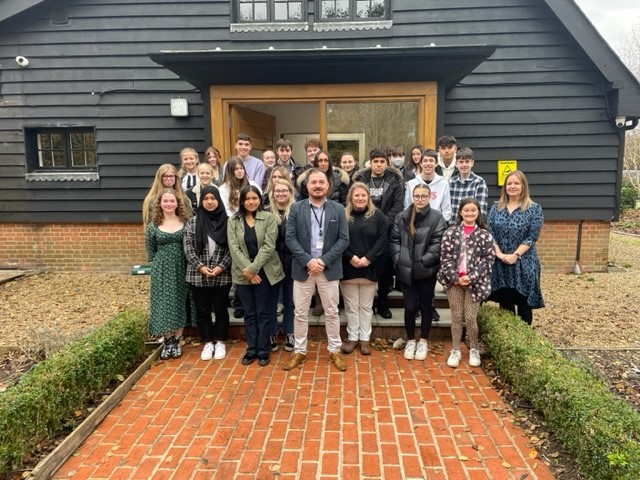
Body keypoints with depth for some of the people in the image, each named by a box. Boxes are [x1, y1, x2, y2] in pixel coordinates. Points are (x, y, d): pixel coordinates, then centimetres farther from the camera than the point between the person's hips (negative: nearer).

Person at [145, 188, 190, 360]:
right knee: (163, 304, 3)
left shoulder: (185, 223, 0)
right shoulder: (153, 225, 0)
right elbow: (150, 250, 8)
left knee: (179, 304, 5)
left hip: (181, 269, 0)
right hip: (161, 270, 0)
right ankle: (167, 341, 15)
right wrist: (159, 264, 5)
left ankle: (176, 341, 17)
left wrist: (189, 266, -1)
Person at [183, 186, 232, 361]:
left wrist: (221, 267, -12)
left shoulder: (227, 221, -1)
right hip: (199, 275, 1)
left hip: (222, 275, -1)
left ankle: (220, 342, 23)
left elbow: (231, 248, -2)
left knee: (220, 309, 8)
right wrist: (200, 266, -11)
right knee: (202, 310, 9)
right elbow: (188, 248, -1)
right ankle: (207, 343, 23)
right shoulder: (193, 222, 2)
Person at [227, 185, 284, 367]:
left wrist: (253, 268, -17)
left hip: (265, 272, -2)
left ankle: (263, 351, 17)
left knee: (264, 313, 5)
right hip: (243, 274, 2)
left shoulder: (269, 218, -3)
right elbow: (234, 248, -4)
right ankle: (251, 349, 23)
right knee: (249, 314, 11)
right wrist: (247, 271, -14)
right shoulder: (233, 221, 4)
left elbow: (268, 246, -10)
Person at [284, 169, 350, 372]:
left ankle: (335, 351, 25)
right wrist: (308, 260, -15)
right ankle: (299, 351, 23)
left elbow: (344, 239, -3)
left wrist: (324, 260, -14)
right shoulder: (296, 208, 1)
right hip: (303, 268, 0)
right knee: (300, 313, 9)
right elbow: (290, 238, -4)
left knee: (331, 312, 10)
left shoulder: (338, 209, 2)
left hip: (329, 269, 0)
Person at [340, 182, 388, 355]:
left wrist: (368, 258, -14)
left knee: (366, 306, 10)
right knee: (351, 306, 9)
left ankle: (365, 338, 20)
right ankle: (352, 337, 20)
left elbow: (383, 240, -4)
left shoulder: (377, 215, 2)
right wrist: (350, 257, -15)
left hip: (370, 268, 0)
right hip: (347, 268, 0)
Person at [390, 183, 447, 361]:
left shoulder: (437, 218, -3)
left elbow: (438, 243, -8)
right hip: (406, 271, 2)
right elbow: (394, 240, 6)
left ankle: (423, 341, 27)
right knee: (410, 306, 5)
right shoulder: (402, 217, 6)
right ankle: (410, 340, 24)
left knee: (425, 306, 11)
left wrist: (424, 261, -14)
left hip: (427, 271, -1)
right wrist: (398, 259, -6)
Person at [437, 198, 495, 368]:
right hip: (454, 281, 1)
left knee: (470, 318, 1)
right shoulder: (451, 232, 2)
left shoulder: (485, 234, 1)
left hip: (475, 282, -1)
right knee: (456, 316, 7)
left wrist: (471, 278, -13)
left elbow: (488, 259, -3)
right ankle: (455, 350, 21)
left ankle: (474, 350, 24)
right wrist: (456, 277, -11)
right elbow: (445, 258, -1)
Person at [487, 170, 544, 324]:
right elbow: (489, 233, 1)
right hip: (500, 264, 3)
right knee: (504, 303, 10)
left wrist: (515, 255, -17)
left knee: (524, 304, 4)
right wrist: (499, 253, -12)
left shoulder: (534, 209, 0)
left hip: (523, 264, -3)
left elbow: (532, 237, -8)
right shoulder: (496, 207, 8)